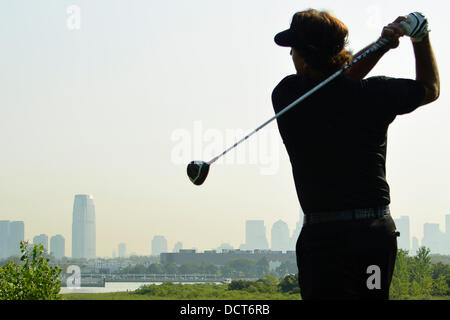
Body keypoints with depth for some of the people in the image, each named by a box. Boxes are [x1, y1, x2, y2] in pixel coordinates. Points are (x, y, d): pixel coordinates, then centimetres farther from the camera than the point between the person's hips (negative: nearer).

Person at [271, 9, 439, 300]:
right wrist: (421, 37, 17)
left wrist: (382, 45, 1)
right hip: (379, 232, 3)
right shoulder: (375, 95, -4)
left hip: (323, 236, -3)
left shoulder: (287, 96, -7)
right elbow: (430, 88, 15)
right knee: (373, 295, 17)